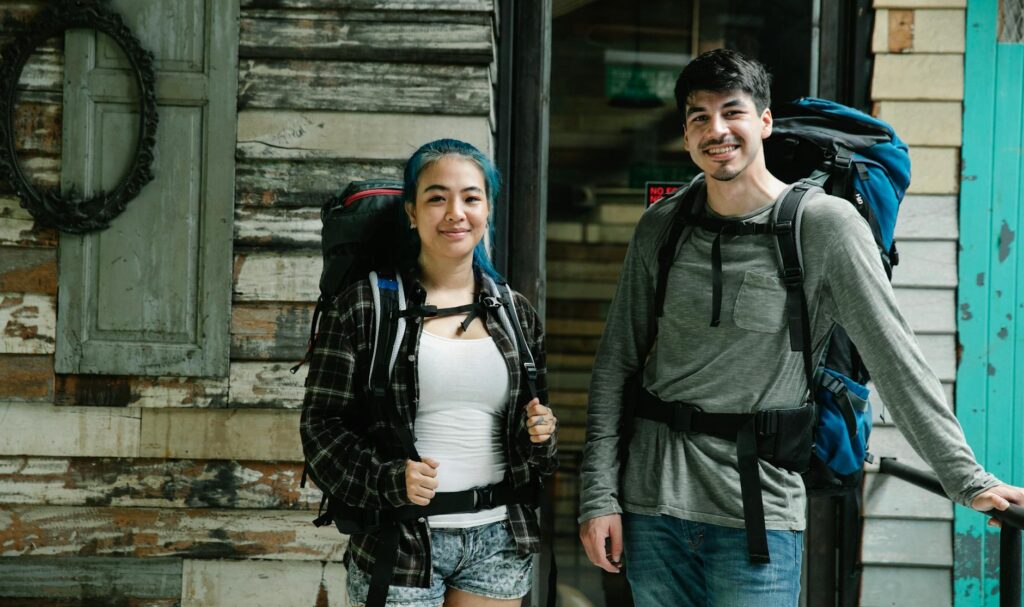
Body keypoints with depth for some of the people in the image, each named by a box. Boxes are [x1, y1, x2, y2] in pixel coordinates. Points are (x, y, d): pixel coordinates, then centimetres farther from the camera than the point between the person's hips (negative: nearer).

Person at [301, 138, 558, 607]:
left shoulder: (516, 313, 8)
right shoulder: (364, 306, -4)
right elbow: (321, 424, -5)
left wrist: (538, 434, -4)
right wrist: (387, 479, -19)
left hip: (498, 541, 4)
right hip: (399, 541, -3)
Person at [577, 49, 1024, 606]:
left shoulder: (825, 225, -7)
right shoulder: (660, 229, 3)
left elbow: (895, 360, -8)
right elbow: (616, 364, 6)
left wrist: (967, 479, -13)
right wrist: (598, 493, 0)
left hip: (759, 514, -3)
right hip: (654, 503, 3)